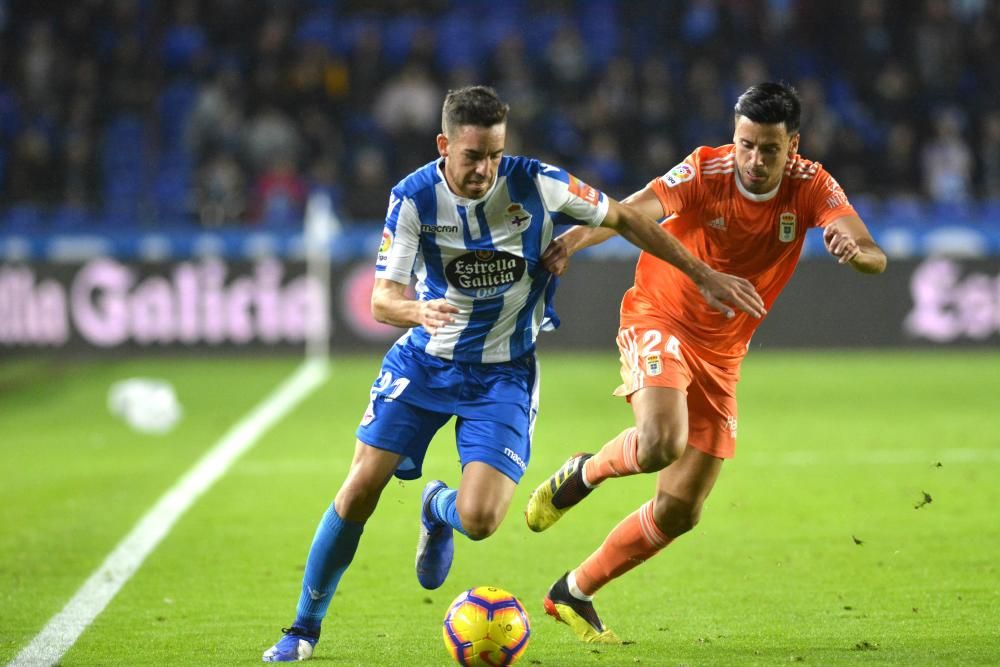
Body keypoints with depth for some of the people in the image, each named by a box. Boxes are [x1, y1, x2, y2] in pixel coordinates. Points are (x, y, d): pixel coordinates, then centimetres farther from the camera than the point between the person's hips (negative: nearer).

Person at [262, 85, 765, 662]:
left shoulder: (535, 185, -17)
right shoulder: (414, 198, -15)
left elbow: (624, 219, -2)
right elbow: (382, 300, -17)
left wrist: (704, 275, 1)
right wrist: (420, 311, -41)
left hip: (503, 374, -1)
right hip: (423, 362, 1)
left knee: (479, 520, -17)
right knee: (362, 487, -9)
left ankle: (439, 508, 23)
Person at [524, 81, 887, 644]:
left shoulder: (811, 187, -10)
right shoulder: (706, 172, -18)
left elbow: (876, 259, -20)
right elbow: (630, 213, -32)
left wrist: (855, 250, -46)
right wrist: (573, 241, -53)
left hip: (721, 356, 4)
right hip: (659, 319, -4)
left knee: (681, 511, 5)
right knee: (661, 442, -34)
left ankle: (576, 593, 23)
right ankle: (585, 472, 0)